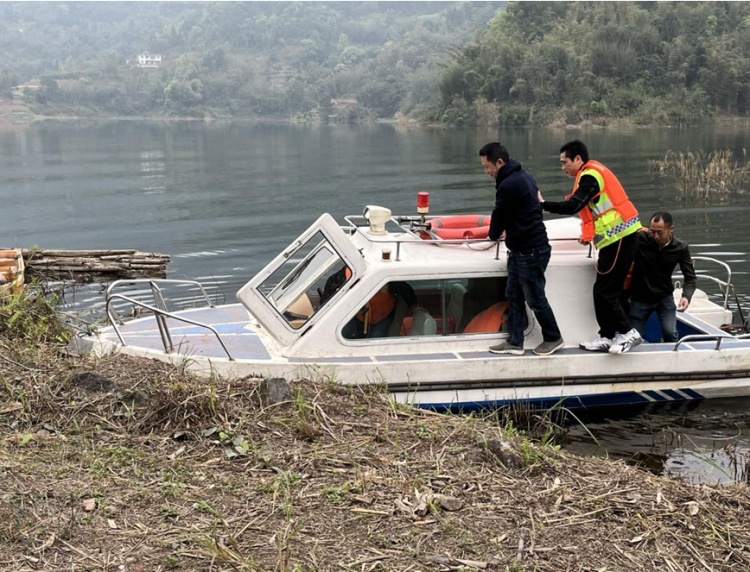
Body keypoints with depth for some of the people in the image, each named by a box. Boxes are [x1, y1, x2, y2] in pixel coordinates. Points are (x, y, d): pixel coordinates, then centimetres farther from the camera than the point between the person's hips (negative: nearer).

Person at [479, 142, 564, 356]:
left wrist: (494, 235, 9)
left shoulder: (508, 185, -22)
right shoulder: (522, 176, 10)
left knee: (535, 298, 4)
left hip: (530, 252, -10)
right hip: (521, 249, 10)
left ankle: (553, 338, 19)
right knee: (513, 296, 13)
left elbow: (499, 216, -10)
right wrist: (504, 231, 12)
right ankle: (514, 342, 18)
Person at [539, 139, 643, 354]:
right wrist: (590, 233, 14)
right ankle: (607, 337, 15)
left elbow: (572, 206, -24)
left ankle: (628, 333, -1)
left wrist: (543, 204, -16)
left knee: (605, 291, -7)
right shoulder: (594, 173, 18)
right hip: (617, 237, 10)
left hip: (619, 238, -10)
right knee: (603, 290, 11)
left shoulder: (590, 176, -13)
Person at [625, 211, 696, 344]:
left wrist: (686, 296, -24)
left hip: (665, 297, 0)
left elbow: (690, 277, -7)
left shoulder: (681, 248, -12)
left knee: (670, 333, -19)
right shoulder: (640, 239, -19)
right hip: (640, 297, 0)